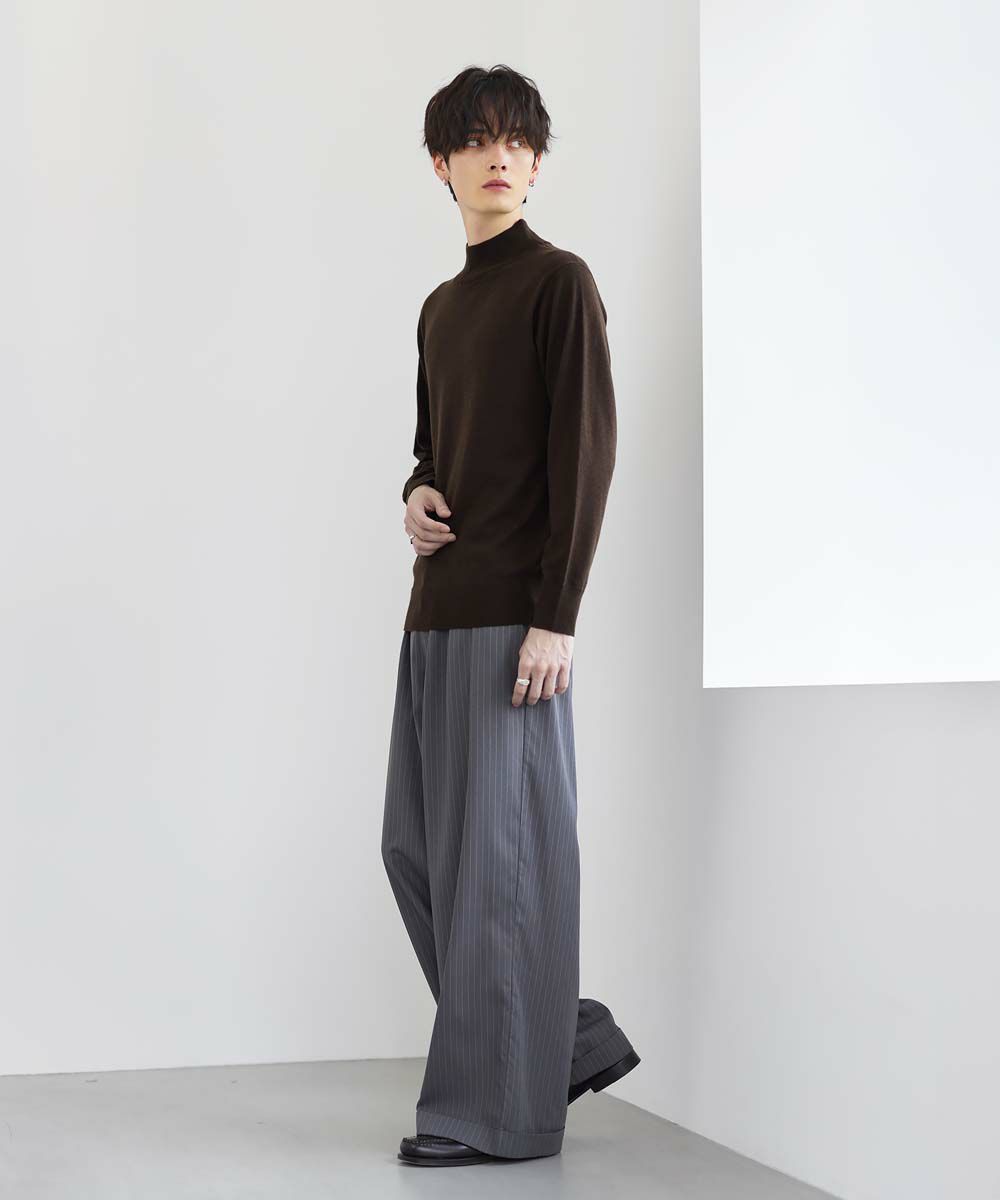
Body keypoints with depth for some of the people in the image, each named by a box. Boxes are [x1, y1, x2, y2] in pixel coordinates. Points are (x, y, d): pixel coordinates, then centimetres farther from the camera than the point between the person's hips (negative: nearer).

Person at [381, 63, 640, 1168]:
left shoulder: (559, 282, -3)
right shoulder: (440, 308, 19)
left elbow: (586, 451, -10)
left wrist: (556, 614, -16)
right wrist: (415, 495, 6)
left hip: (513, 618, -8)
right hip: (437, 613, 8)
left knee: (497, 852, -6)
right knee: (414, 844, 9)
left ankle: (497, 1108, 3)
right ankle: (570, 1038, 22)